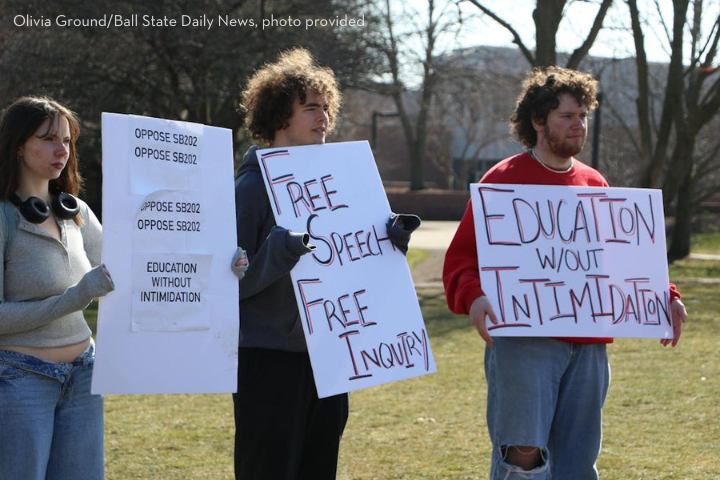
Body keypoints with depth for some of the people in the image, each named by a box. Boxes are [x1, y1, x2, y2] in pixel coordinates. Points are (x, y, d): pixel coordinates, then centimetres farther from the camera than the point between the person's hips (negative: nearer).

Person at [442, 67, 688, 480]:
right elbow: (461, 258, -4)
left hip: (589, 347, 5)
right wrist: (472, 298, -24)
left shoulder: (594, 184, 17)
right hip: (524, 340, -5)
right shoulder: (504, 180, 0)